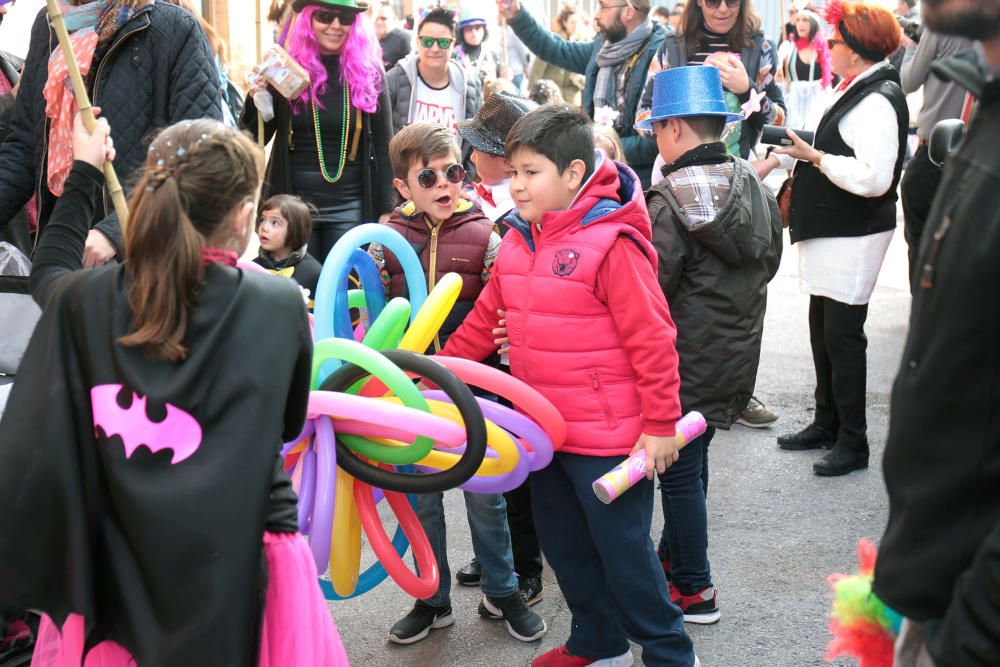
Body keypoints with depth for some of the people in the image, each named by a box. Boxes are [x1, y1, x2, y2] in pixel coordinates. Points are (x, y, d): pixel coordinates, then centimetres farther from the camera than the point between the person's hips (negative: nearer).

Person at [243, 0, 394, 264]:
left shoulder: (369, 73, 0)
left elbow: (383, 146, 3)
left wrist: (386, 211, 0)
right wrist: (256, 99, -15)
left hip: (350, 207, 0)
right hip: (293, 202, 0)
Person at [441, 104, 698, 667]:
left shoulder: (611, 243, -20)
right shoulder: (519, 242, 4)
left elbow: (651, 338, -19)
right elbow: (486, 320, 13)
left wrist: (660, 424, -17)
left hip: (607, 436, -8)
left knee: (624, 548, 4)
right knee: (564, 545, 19)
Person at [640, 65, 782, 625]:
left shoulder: (671, 201, -20)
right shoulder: (755, 186, 2)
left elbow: (652, 287, -20)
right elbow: (769, 261, 14)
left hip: (688, 360, -7)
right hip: (738, 353, 7)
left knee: (680, 469, 6)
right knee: (692, 457, 22)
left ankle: (694, 588, 15)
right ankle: (673, 556, 38)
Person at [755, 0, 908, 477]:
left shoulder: (877, 101, -18)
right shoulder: (858, 91, 13)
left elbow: (873, 177, -27)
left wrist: (815, 156, -17)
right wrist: (796, 153, 8)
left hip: (853, 235, -10)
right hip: (830, 229, 10)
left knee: (842, 335, -4)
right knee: (823, 331, 16)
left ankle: (853, 442, 6)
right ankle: (826, 424, 29)